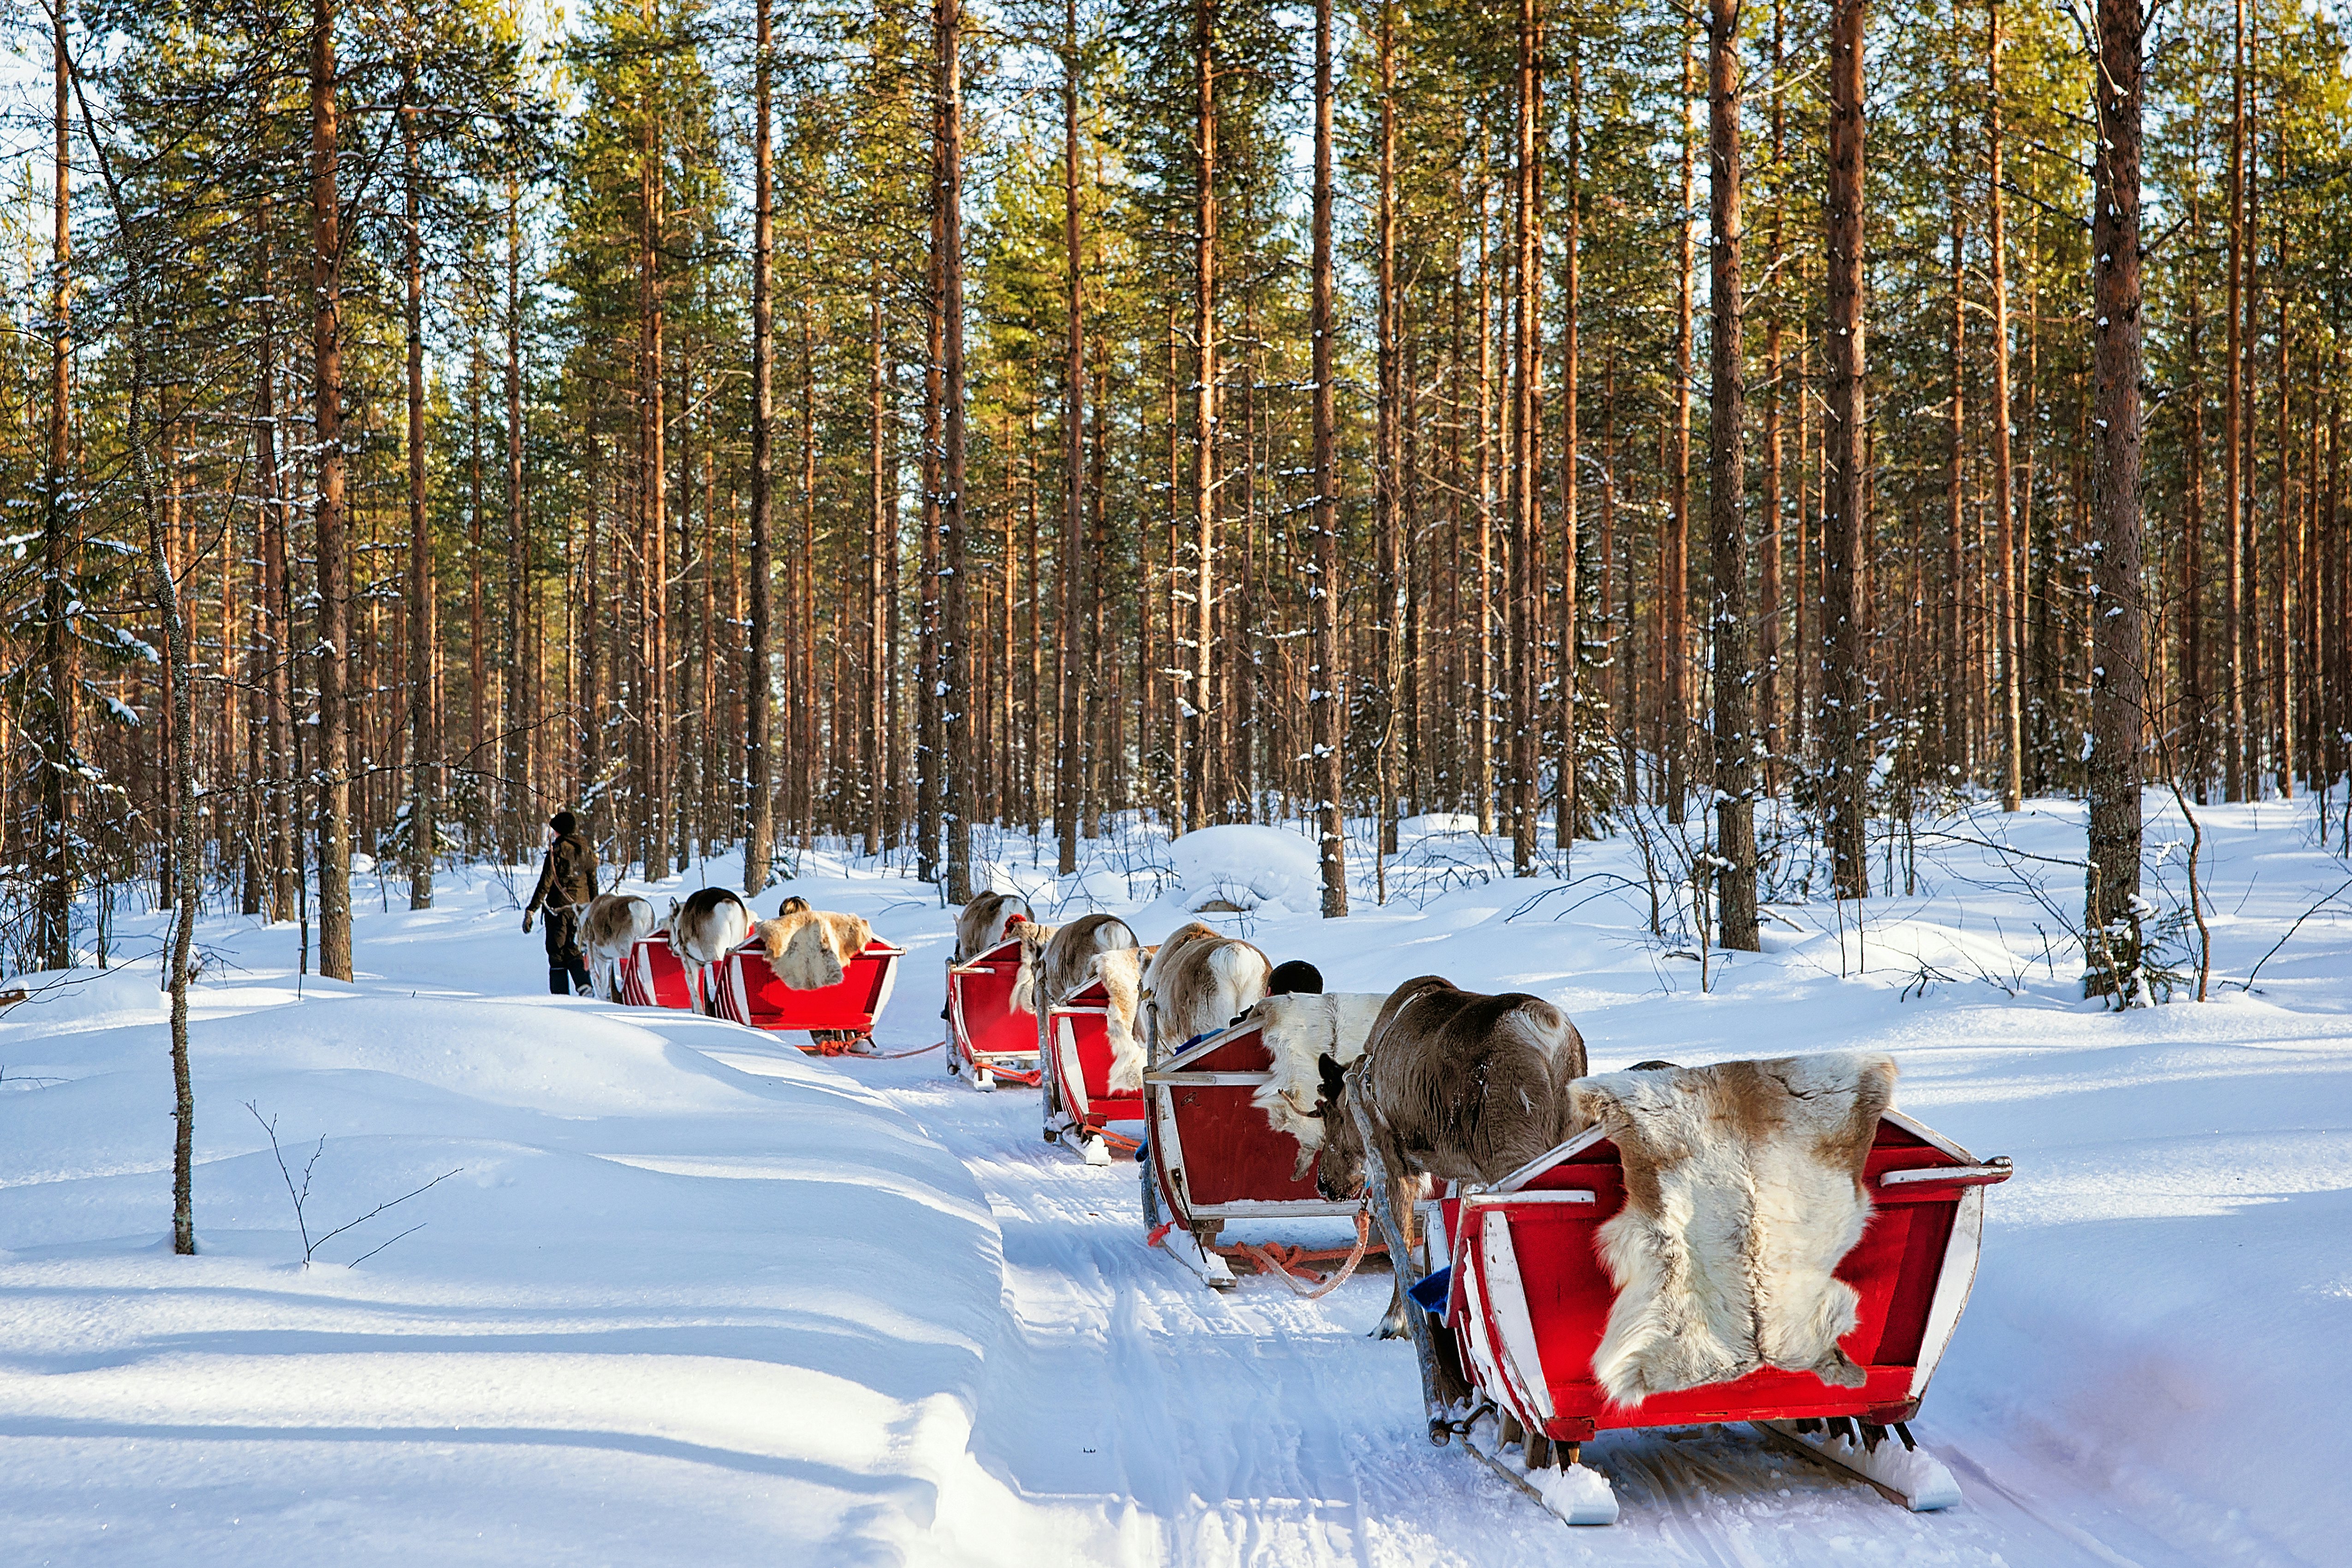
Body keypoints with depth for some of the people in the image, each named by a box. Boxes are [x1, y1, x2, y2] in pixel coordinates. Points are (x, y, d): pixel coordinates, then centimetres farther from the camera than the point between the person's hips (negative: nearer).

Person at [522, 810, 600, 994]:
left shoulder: (557, 852, -10)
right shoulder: (586, 851, 7)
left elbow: (545, 884, -14)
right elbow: (593, 884, 12)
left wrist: (531, 911, -12)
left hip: (559, 908, -5)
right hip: (581, 908, 5)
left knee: (557, 953, 3)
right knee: (575, 950, 12)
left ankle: (560, 994, 0)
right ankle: (584, 985, -8)